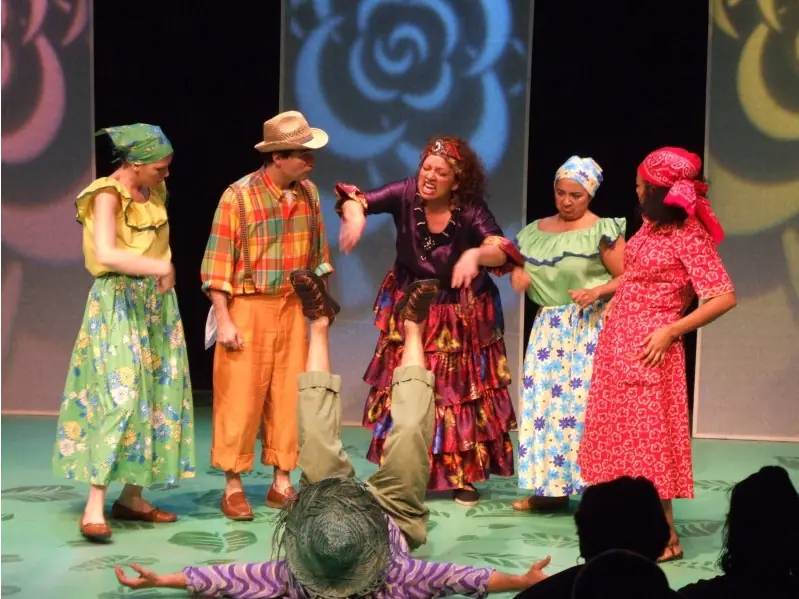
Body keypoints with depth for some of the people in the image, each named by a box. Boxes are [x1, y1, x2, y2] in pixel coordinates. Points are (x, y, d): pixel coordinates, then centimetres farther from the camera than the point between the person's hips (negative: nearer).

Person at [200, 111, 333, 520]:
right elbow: (218, 262, -11)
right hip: (248, 306, -5)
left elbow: (318, 255, 12)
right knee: (241, 397, -1)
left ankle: (282, 482, 17)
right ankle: (233, 486, 8)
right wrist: (224, 321, -14)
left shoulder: (309, 194, 4)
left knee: (289, 395, 7)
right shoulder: (238, 196, -12)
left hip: (294, 307, 5)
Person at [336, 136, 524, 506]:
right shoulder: (406, 194, -15)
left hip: (461, 316, -2)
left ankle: (465, 475, 16)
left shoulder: (471, 210, -20)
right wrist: (354, 214, -45)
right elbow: (356, 199, -22)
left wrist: (476, 254, -52)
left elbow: (504, 252, -32)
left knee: (462, 392, 5)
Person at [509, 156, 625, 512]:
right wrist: (517, 277, -2)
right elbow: (520, 269, 20)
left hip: (589, 327, -6)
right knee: (542, 399, 3)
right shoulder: (537, 231, 11)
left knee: (584, 400, -10)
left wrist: (597, 292, -22)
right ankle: (550, 487, 9)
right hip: (548, 327, 6)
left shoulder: (603, 231, -5)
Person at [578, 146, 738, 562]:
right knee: (618, 431, 12)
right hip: (617, 338, 9)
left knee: (648, 434, -5)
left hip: (648, 347, -9)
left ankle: (666, 536, 4)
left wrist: (671, 331, -20)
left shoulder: (690, 236, -17)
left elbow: (724, 298, -21)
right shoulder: (652, 224, 7)